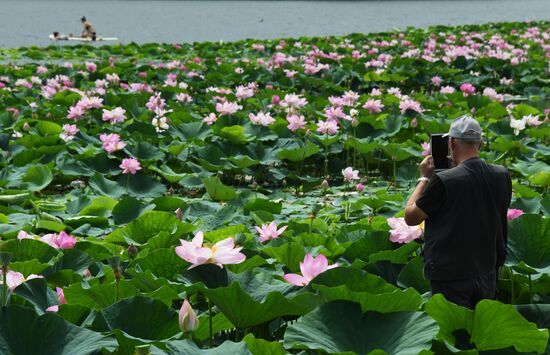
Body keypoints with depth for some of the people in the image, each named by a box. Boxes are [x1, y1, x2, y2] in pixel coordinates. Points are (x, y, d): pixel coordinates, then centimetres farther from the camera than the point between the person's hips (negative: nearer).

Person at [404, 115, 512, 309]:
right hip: (487, 275, 6)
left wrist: (424, 177, 2)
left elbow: (410, 217, -8)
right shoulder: (502, 176, -3)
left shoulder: (443, 181, -20)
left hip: (451, 279, -5)